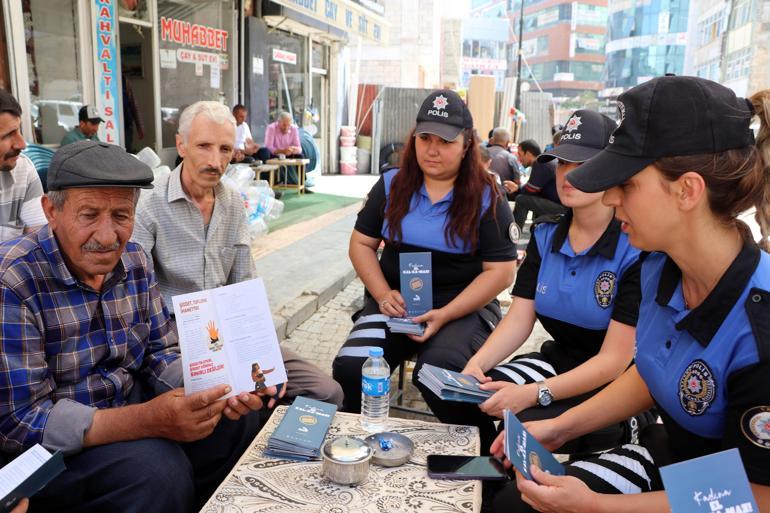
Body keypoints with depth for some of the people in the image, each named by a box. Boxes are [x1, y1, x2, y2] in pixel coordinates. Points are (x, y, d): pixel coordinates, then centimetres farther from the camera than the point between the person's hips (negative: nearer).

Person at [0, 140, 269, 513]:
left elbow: (159, 353, 4)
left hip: (131, 406, 7)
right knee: (157, 469, -30)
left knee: (241, 418, -1)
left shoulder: (133, 261, -2)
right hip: (58, 444, -6)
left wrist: (218, 390, -18)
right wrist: (150, 420, -36)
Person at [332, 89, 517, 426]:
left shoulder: (486, 197, -1)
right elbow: (361, 244, 11)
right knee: (350, 367, -23)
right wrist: (383, 294, -7)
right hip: (396, 301, 3)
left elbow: (500, 271, -5)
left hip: (464, 306, -3)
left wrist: (444, 315, -16)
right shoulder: (391, 185, 9)